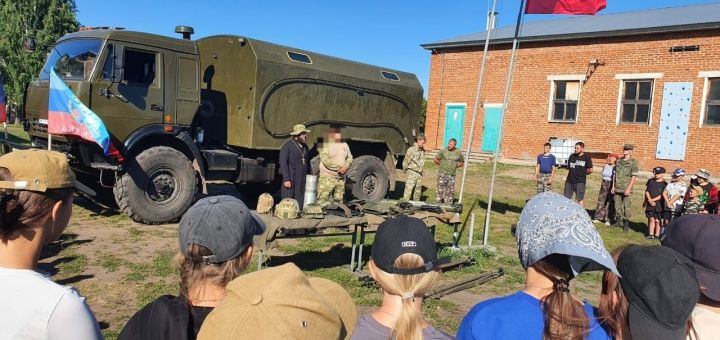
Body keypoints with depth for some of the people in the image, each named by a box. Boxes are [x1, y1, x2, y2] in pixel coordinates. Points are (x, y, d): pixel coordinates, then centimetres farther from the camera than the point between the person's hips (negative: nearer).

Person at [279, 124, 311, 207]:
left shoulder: (305, 146, 16)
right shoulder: (287, 145, -4)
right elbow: (283, 163, -10)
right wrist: (286, 179, -16)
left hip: (303, 180, 6)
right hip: (291, 178, -6)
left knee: (300, 202, 4)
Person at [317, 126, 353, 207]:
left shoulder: (344, 145, 15)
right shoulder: (325, 145, -8)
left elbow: (350, 157, 15)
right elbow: (326, 161, -17)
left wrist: (345, 166, -6)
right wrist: (340, 167, -16)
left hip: (341, 178, 7)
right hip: (327, 177, -6)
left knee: (339, 200, 14)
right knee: (323, 201, -9)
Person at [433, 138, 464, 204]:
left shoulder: (458, 153, 4)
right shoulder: (443, 151, -5)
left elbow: (462, 162, 18)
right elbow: (435, 159, 3)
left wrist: (456, 166, 5)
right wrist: (441, 165, 2)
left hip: (452, 175, 3)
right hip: (442, 174, -3)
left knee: (450, 191, 8)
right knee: (440, 190, -3)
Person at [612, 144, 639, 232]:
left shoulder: (633, 162, -5)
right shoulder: (619, 161, 11)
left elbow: (634, 177, -9)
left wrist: (629, 188, -16)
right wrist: (613, 187, 12)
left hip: (626, 189, -5)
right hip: (617, 188, 5)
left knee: (626, 207, -3)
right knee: (617, 206, 11)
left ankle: (626, 224, 5)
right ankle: (618, 221, 24)